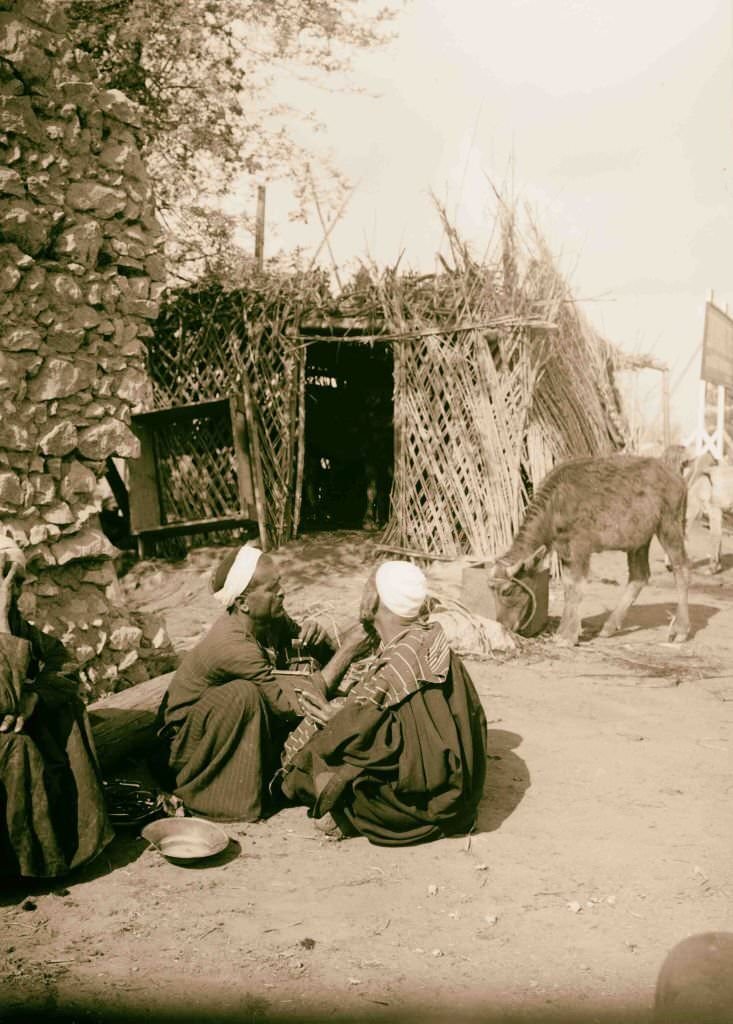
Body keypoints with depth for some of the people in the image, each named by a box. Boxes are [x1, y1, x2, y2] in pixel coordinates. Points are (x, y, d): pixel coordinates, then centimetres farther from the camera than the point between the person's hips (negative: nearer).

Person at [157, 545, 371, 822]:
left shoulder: (272, 619, -8)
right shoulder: (232, 645, -32)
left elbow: (326, 657, 3)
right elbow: (296, 705, -30)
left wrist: (314, 634, -21)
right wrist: (347, 650, -29)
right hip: (185, 741, -8)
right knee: (243, 694, -34)